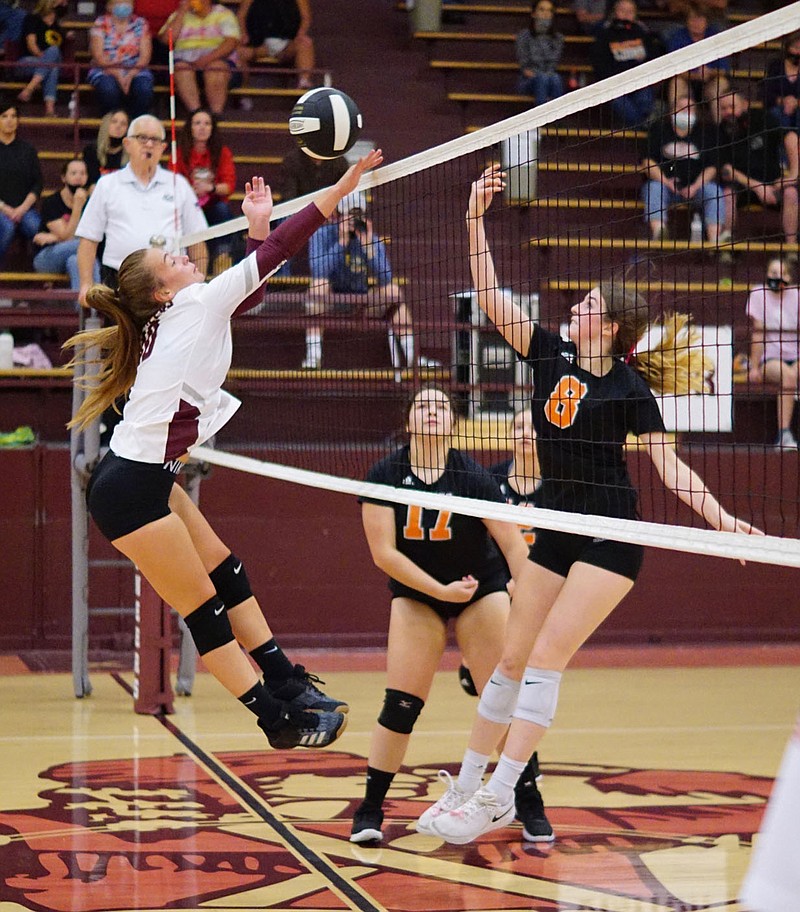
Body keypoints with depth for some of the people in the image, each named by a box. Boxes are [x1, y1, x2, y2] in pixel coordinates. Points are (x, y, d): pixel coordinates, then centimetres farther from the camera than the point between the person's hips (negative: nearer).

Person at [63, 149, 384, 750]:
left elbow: (249, 291, 29)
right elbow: (278, 251, -16)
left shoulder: (176, 317, 11)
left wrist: (256, 226, 19)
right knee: (205, 609, -1)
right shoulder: (196, 305, -13)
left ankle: (288, 685, 20)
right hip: (130, 492, -10)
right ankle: (280, 719, 6)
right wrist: (346, 184, -15)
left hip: (149, 479, 10)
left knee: (228, 575, 13)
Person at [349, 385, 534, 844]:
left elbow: (513, 543, -17)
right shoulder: (384, 476, -14)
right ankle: (370, 809, 4)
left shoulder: (473, 476, -18)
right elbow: (384, 552, -15)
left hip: (483, 589, -1)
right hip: (417, 593, 1)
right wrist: (440, 589, -20)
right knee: (401, 703, -7)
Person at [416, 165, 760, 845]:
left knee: (546, 658, -11)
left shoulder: (630, 386, -8)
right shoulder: (553, 355, 4)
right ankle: (469, 785, 15)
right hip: (556, 530, 6)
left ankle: (498, 797, -10)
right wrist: (476, 220, -7)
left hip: (610, 537, -6)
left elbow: (667, 463, -6)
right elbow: (492, 299, 0)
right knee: (512, 660, 7)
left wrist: (718, 516, -18)